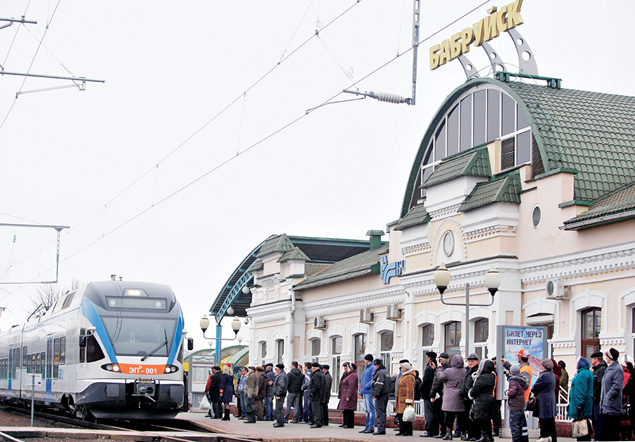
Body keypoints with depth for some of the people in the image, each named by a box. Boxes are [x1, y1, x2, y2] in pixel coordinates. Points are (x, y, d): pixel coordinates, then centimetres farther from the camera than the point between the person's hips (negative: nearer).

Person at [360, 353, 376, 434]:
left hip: (369, 392, -10)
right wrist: (361, 391, 21)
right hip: (365, 392, 10)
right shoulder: (366, 368, 21)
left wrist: (366, 386, -20)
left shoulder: (372, 368, -10)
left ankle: (371, 428, -7)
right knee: (367, 411, 12)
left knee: (371, 410, -7)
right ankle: (367, 427, 17)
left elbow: (373, 380, -19)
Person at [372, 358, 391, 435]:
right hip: (386, 395, 10)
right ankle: (383, 428, 16)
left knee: (379, 412, -10)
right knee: (383, 412, 13)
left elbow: (379, 385, -21)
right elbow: (389, 384, 23)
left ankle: (381, 429, -13)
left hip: (381, 396, -10)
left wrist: (375, 395, -20)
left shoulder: (380, 372, -13)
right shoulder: (386, 372, 18)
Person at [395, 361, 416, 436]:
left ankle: (408, 431, -6)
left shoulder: (409, 377, -13)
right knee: (400, 415, 9)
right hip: (401, 400, 10)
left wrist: (409, 401, -22)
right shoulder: (403, 376, 19)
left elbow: (410, 390, -19)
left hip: (405, 400, -10)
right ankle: (402, 431, 13)